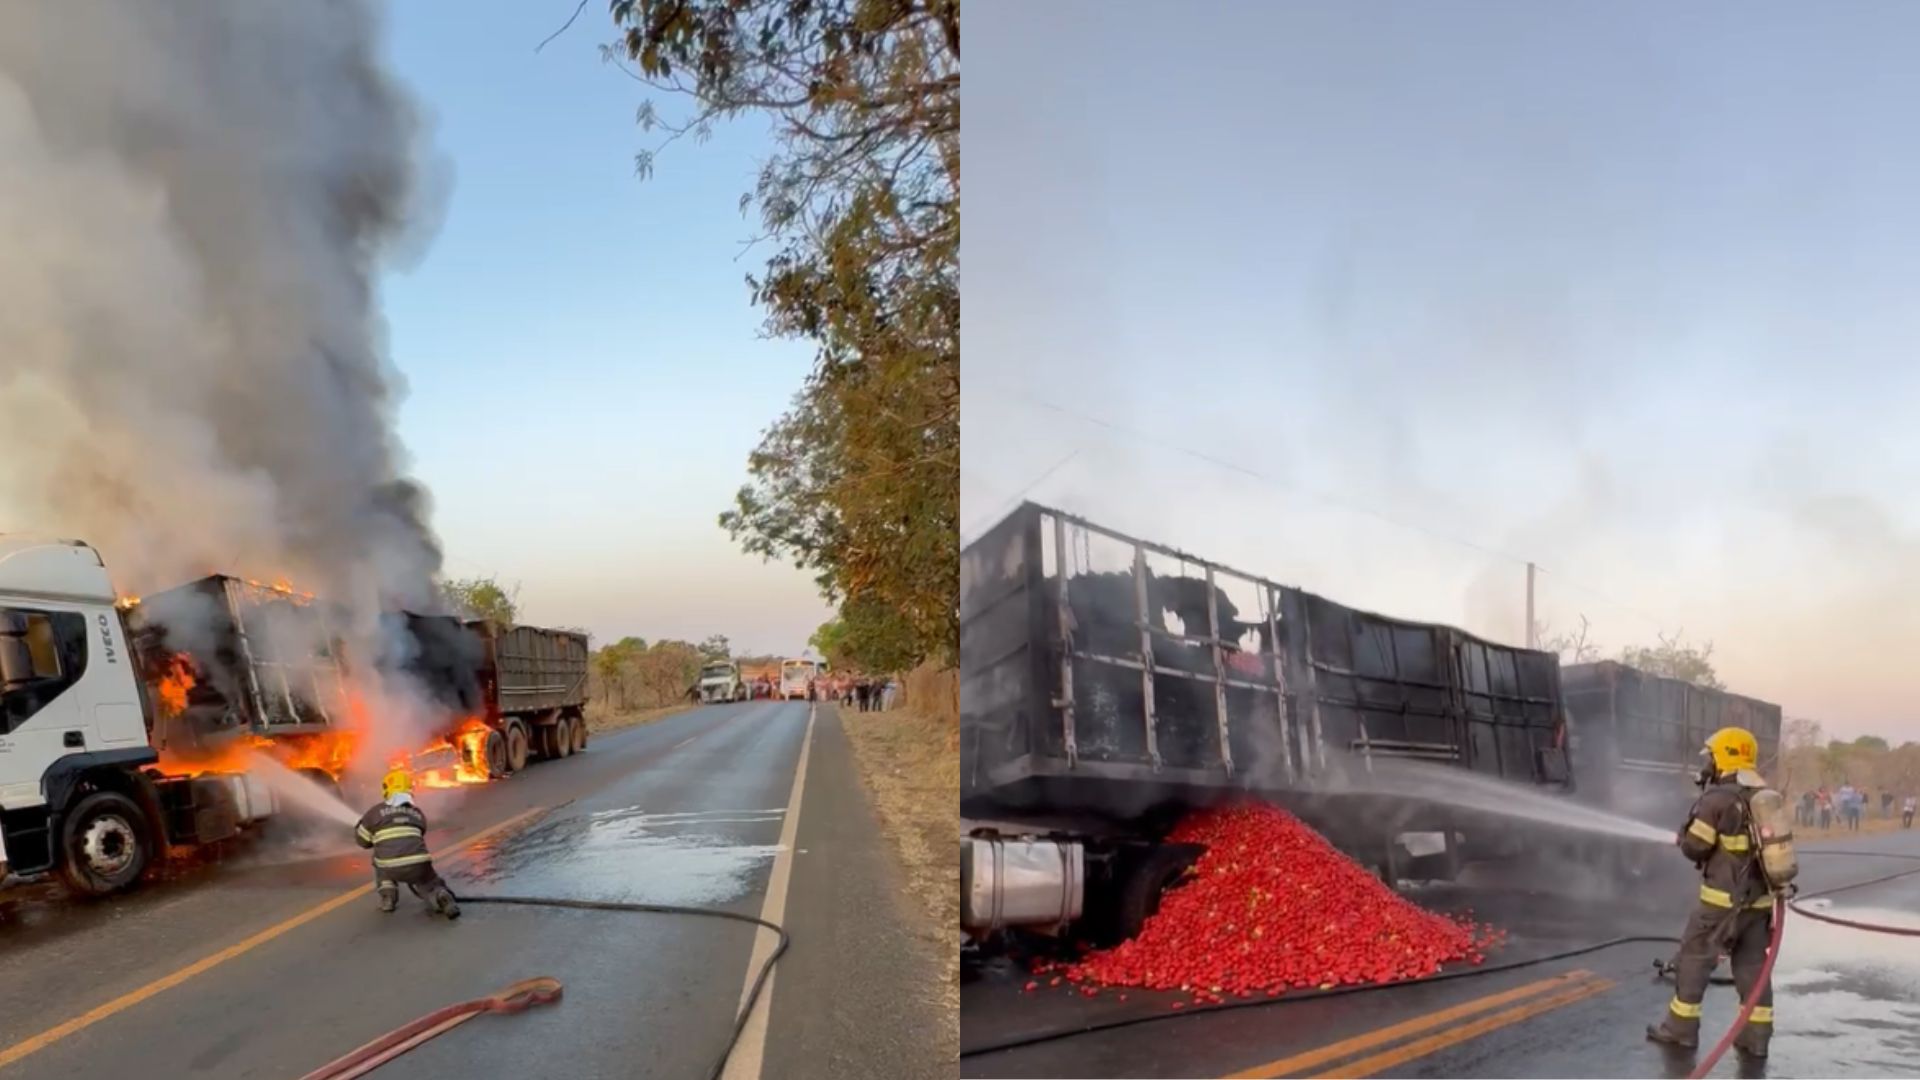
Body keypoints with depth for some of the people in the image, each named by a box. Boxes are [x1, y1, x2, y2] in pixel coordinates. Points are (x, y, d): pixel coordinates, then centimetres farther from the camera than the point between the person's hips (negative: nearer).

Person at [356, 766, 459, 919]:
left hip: (390, 869, -1)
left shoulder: (377, 811, 12)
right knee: (430, 886, 24)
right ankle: (443, 899, -9)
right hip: (418, 865, 1)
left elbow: (361, 840, 22)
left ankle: (388, 896, 17)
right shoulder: (418, 813, 21)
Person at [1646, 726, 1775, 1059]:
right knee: (1753, 965, 11)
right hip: (1760, 898, 7)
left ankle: (1681, 1028, 10)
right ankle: (1756, 1036, 12)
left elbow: (1695, 847, -11)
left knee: (1694, 958, 5)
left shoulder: (1717, 799, -15)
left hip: (1724, 899, -7)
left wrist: (1682, 839, 10)